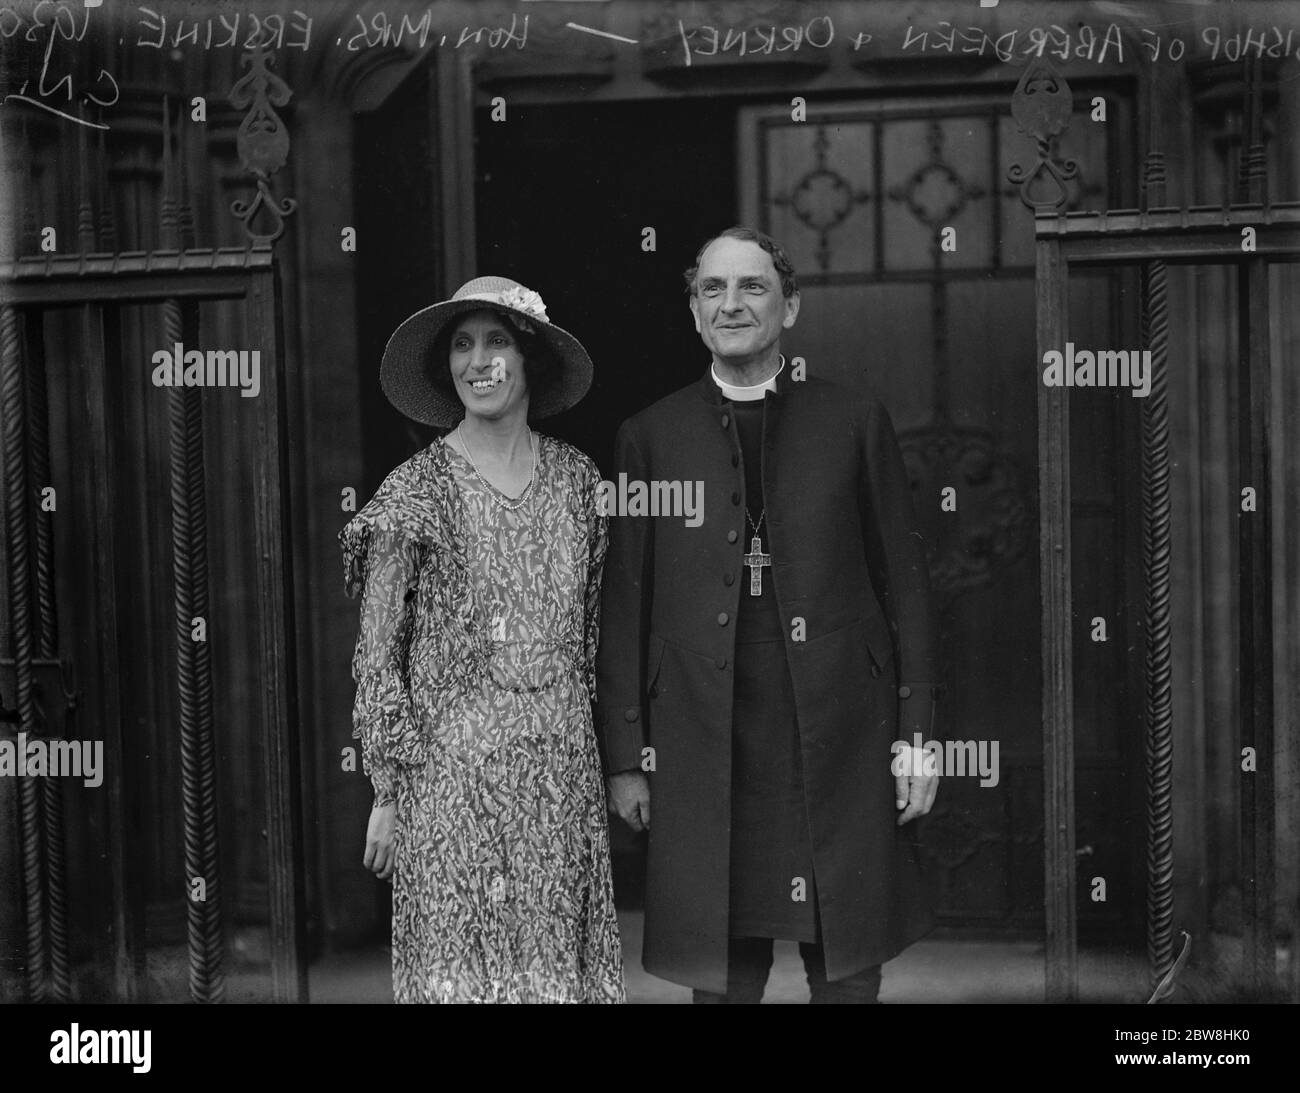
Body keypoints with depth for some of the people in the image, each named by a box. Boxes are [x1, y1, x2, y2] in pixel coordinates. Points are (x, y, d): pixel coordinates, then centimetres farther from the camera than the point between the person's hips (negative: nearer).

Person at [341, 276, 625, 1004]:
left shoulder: (575, 477, 6)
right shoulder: (417, 491, -5)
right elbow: (377, 657, -3)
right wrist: (386, 795, -4)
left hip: (564, 769, 3)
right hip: (452, 772, -3)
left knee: (559, 960, 6)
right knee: (460, 963, 1)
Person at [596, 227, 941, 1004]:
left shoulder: (856, 422, 7)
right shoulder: (651, 437, 8)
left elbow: (905, 582, 6)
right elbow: (624, 606, 6)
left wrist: (918, 736, 1)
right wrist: (626, 756, 2)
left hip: (841, 742, 0)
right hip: (704, 751, 0)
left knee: (849, 974, 7)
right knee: (721, 977, 5)